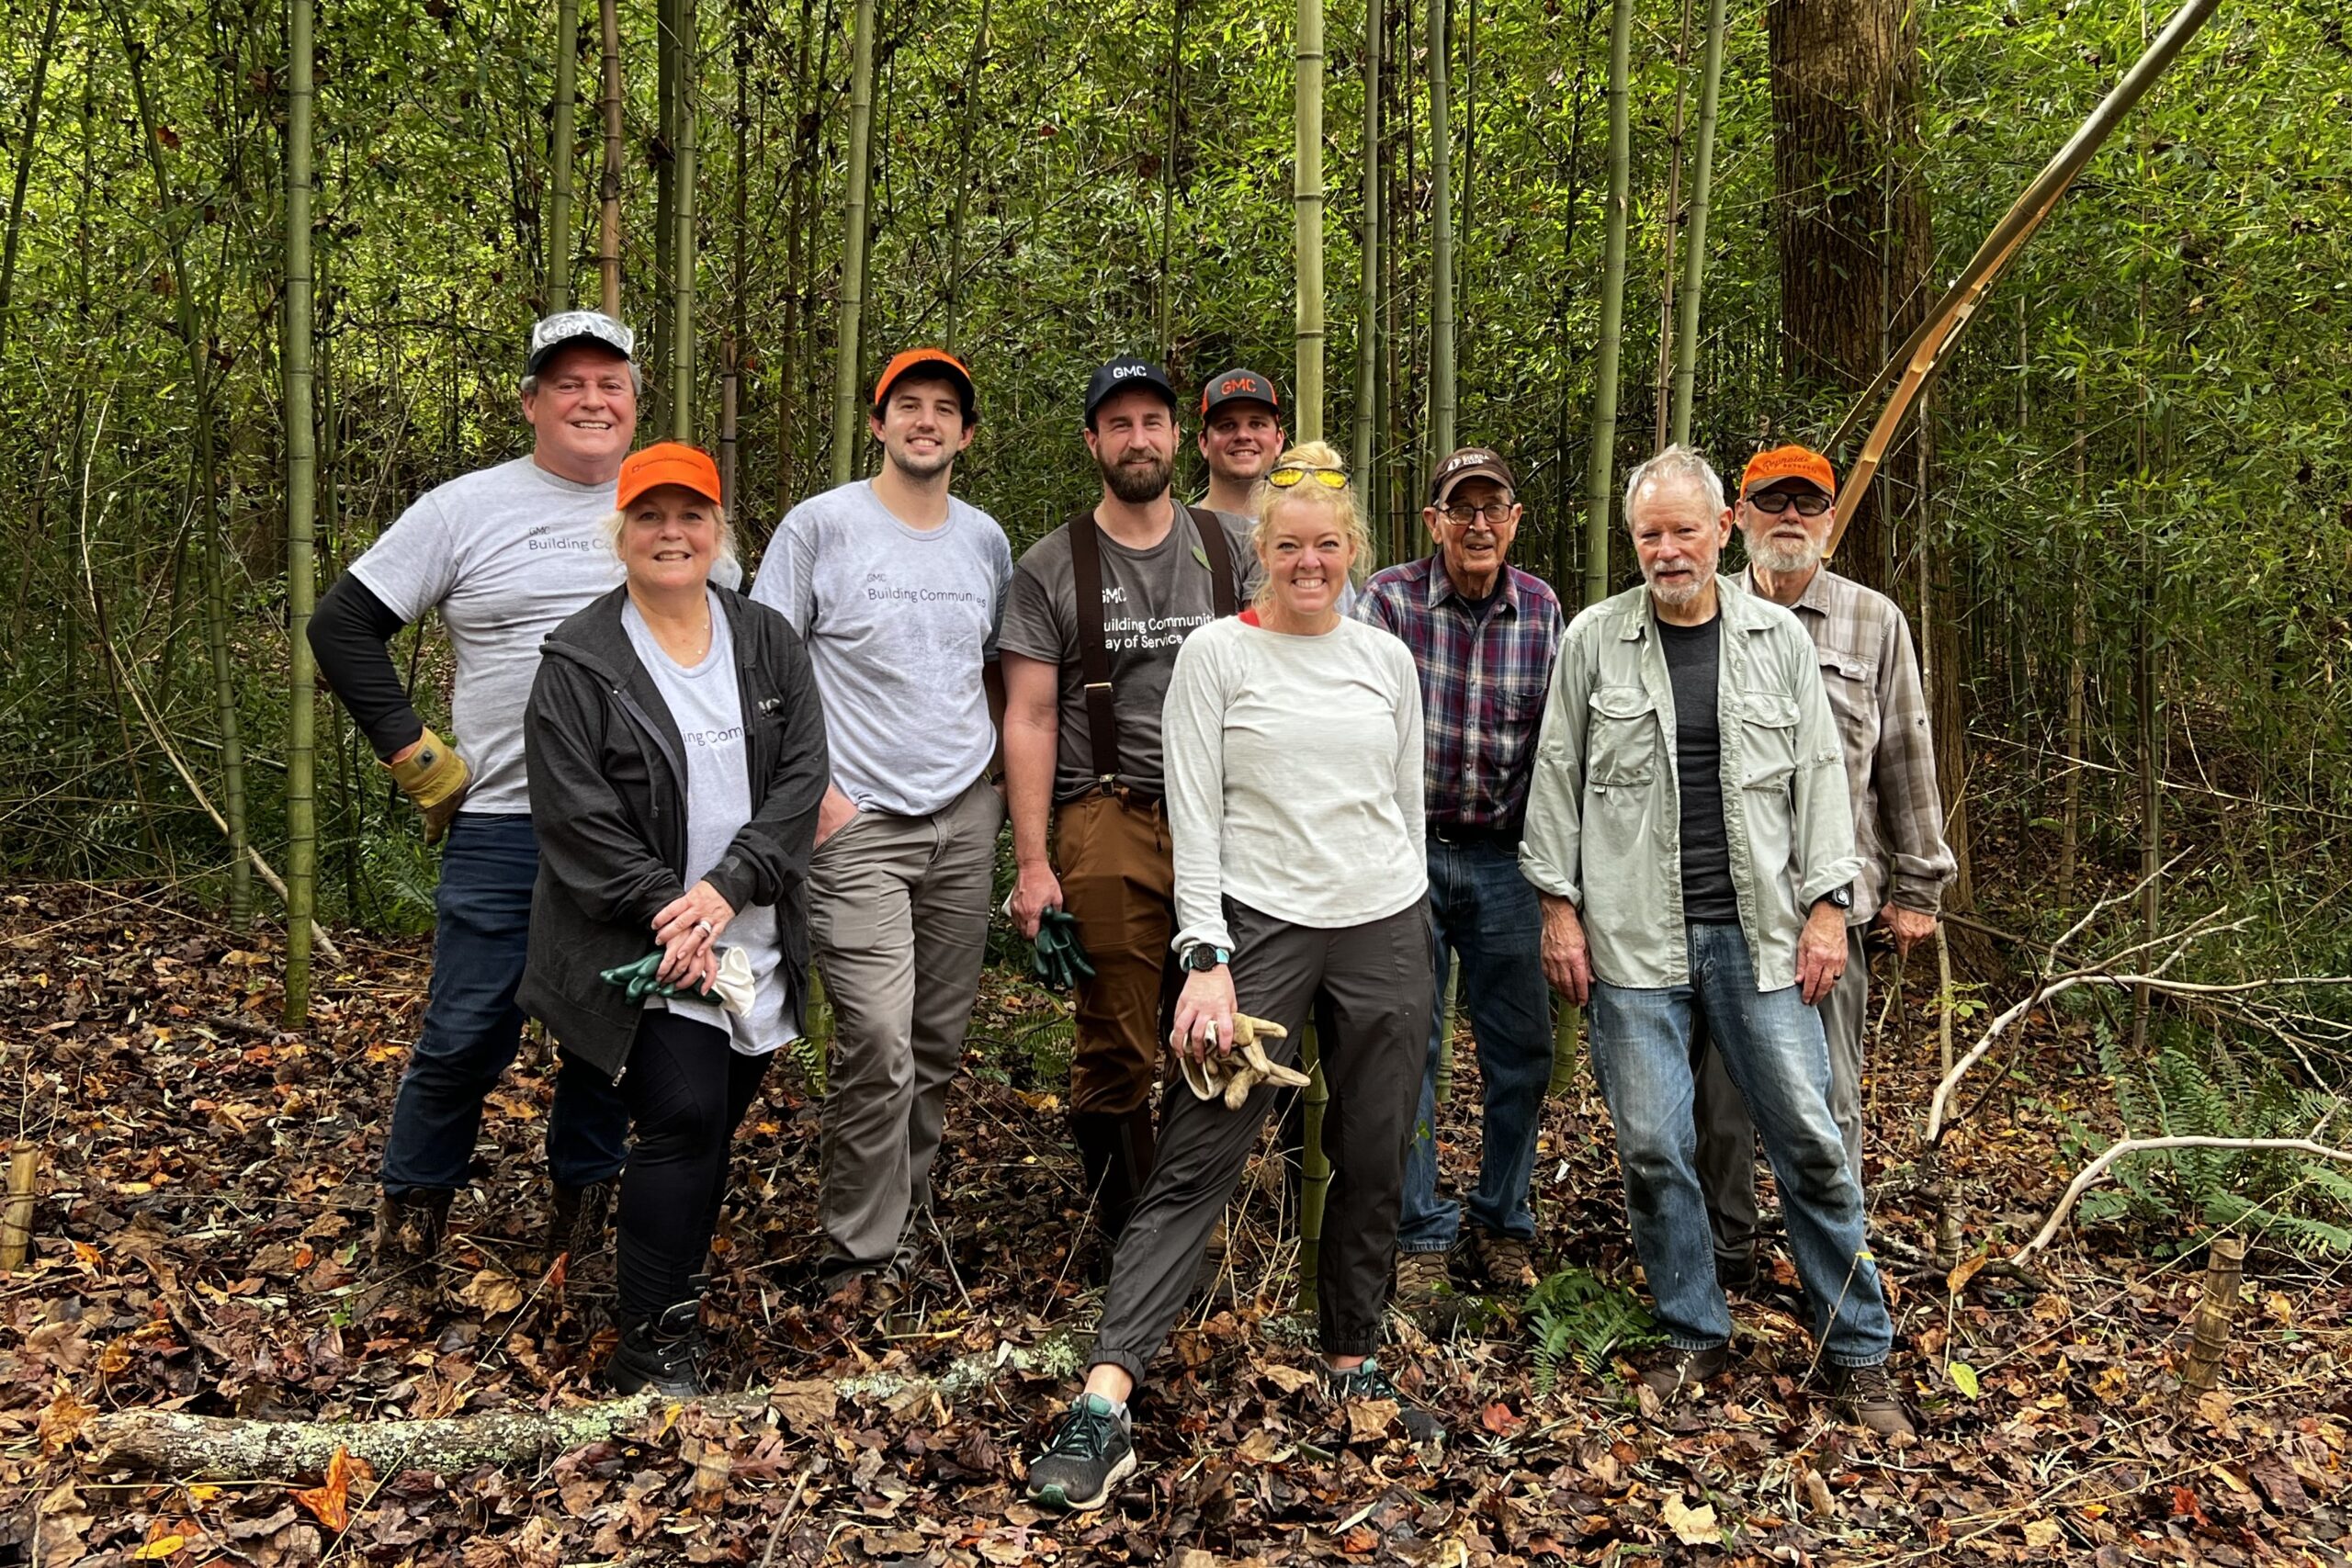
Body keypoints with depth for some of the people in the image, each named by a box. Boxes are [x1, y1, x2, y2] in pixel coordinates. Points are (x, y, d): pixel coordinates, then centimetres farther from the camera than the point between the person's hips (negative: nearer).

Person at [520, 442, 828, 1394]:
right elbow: (573, 814, -10)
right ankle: (653, 1349, 0)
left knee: (715, 1124, 10)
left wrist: (727, 889, -13)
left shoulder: (768, 642, 8)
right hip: (642, 950, -4)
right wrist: (667, 909, -17)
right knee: (684, 1119, -12)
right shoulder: (579, 662, -3)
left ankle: (672, 1300, 29)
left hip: (752, 947, 4)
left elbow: (802, 776, -1)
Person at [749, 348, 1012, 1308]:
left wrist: (999, 776, 11)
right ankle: (861, 1253, 4)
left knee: (938, 1045, 9)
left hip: (966, 822, 5)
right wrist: (812, 790, -9)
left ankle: (904, 1224, 26)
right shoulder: (822, 525, -2)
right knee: (878, 1044, -13)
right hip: (858, 825, -5)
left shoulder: (986, 540, 13)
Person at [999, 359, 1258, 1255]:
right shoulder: (1051, 568, 5)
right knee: (1117, 1051, 0)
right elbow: (1030, 719, 2)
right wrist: (1032, 863, -6)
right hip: (1109, 824, -2)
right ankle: (1123, 1235, 17)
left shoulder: (1232, 550, 11)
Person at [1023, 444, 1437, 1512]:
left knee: (1374, 1163, 10)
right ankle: (1103, 1403, -7)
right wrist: (1205, 960, -13)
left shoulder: (1388, 659, 9)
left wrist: (1408, 931, 16)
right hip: (1261, 925, -4)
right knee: (1196, 1161, -8)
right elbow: (1195, 815, -6)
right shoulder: (1216, 653, -1)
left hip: (1386, 927, 4)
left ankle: (1352, 1361, 29)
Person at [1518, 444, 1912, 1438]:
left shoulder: (1778, 637, 7)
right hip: (1633, 941, 0)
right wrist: (1560, 907, -1)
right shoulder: (1594, 639, 3)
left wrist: (1825, 906, 1)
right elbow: (1557, 778, 4)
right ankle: (1694, 1336, 22)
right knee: (1652, 1148, 3)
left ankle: (1858, 1353, 18)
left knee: (1809, 1141, 3)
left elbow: (1818, 773, 8)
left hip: (1758, 935, 1)